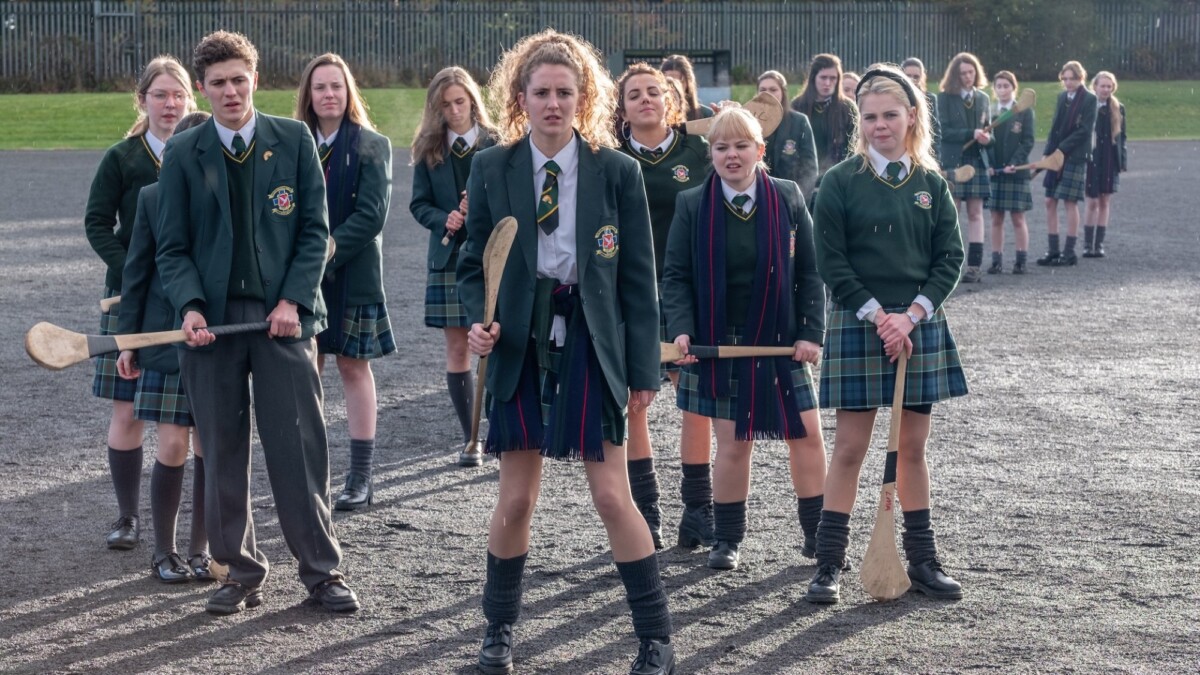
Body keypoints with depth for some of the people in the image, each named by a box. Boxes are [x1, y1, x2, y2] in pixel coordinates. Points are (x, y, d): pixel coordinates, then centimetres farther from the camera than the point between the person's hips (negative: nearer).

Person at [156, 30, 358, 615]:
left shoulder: (294, 139, 4)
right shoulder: (183, 154, 5)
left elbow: (314, 230, 3)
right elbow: (173, 247, 5)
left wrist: (293, 300, -9)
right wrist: (189, 306, -12)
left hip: (282, 316, -1)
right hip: (213, 321, 1)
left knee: (299, 448, -1)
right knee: (222, 454, 6)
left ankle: (322, 571, 9)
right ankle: (241, 573, 18)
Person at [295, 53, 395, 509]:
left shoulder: (371, 146, -3)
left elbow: (371, 214, -10)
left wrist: (327, 251, -17)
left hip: (352, 274, -3)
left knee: (353, 367, 3)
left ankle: (360, 476, 9)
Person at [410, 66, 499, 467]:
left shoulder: (496, 144, -2)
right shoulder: (428, 149, 7)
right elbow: (419, 204, 7)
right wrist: (444, 220, -12)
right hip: (448, 258, 3)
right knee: (457, 348, 6)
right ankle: (470, 438, 15)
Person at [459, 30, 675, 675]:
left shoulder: (617, 171, -2)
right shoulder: (492, 169, 2)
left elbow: (637, 276, 0)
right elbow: (473, 263, 9)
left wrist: (643, 366, -2)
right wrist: (479, 320, -11)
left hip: (592, 341, -1)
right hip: (519, 340, 1)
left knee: (611, 495, -2)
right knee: (516, 497, 7)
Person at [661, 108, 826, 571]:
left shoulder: (788, 198, 0)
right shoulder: (692, 205, -2)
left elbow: (810, 272, 2)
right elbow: (676, 275, -1)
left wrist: (811, 332, -5)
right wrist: (681, 329, -15)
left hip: (779, 341, 1)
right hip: (719, 343, -1)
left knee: (806, 434, 4)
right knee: (733, 443, 3)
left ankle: (816, 533, 19)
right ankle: (728, 539, 18)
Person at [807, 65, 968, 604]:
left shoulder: (930, 184, 5)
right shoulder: (841, 182, -4)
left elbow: (951, 259, 3)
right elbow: (831, 262, -6)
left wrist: (911, 315, -10)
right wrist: (878, 315, -13)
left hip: (919, 324, 3)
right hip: (857, 324, -3)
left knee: (913, 446, 10)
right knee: (850, 446, -1)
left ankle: (922, 560, 18)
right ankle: (828, 564, 5)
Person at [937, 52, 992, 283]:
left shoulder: (983, 99, 13)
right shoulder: (945, 98, 0)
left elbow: (987, 132, 15)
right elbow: (944, 131, -8)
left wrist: (986, 138, -9)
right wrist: (971, 134, -19)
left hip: (976, 161, 3)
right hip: (951, 160, -3)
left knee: (975, 213, 1)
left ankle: (975, 265, 1)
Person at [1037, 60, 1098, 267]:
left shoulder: (1089, 99, -5)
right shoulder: (1062, 97, 13)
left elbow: (1085, 130, -12)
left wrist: (1062, 149, -15)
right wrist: (1048, 153, 3)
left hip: (1075, 157, -6)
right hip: (1056, 156, 6)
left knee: (1070, 202, -3)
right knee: (1050, 202, 4)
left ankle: (1069, 252, 3)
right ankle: (1053, 251, 10)